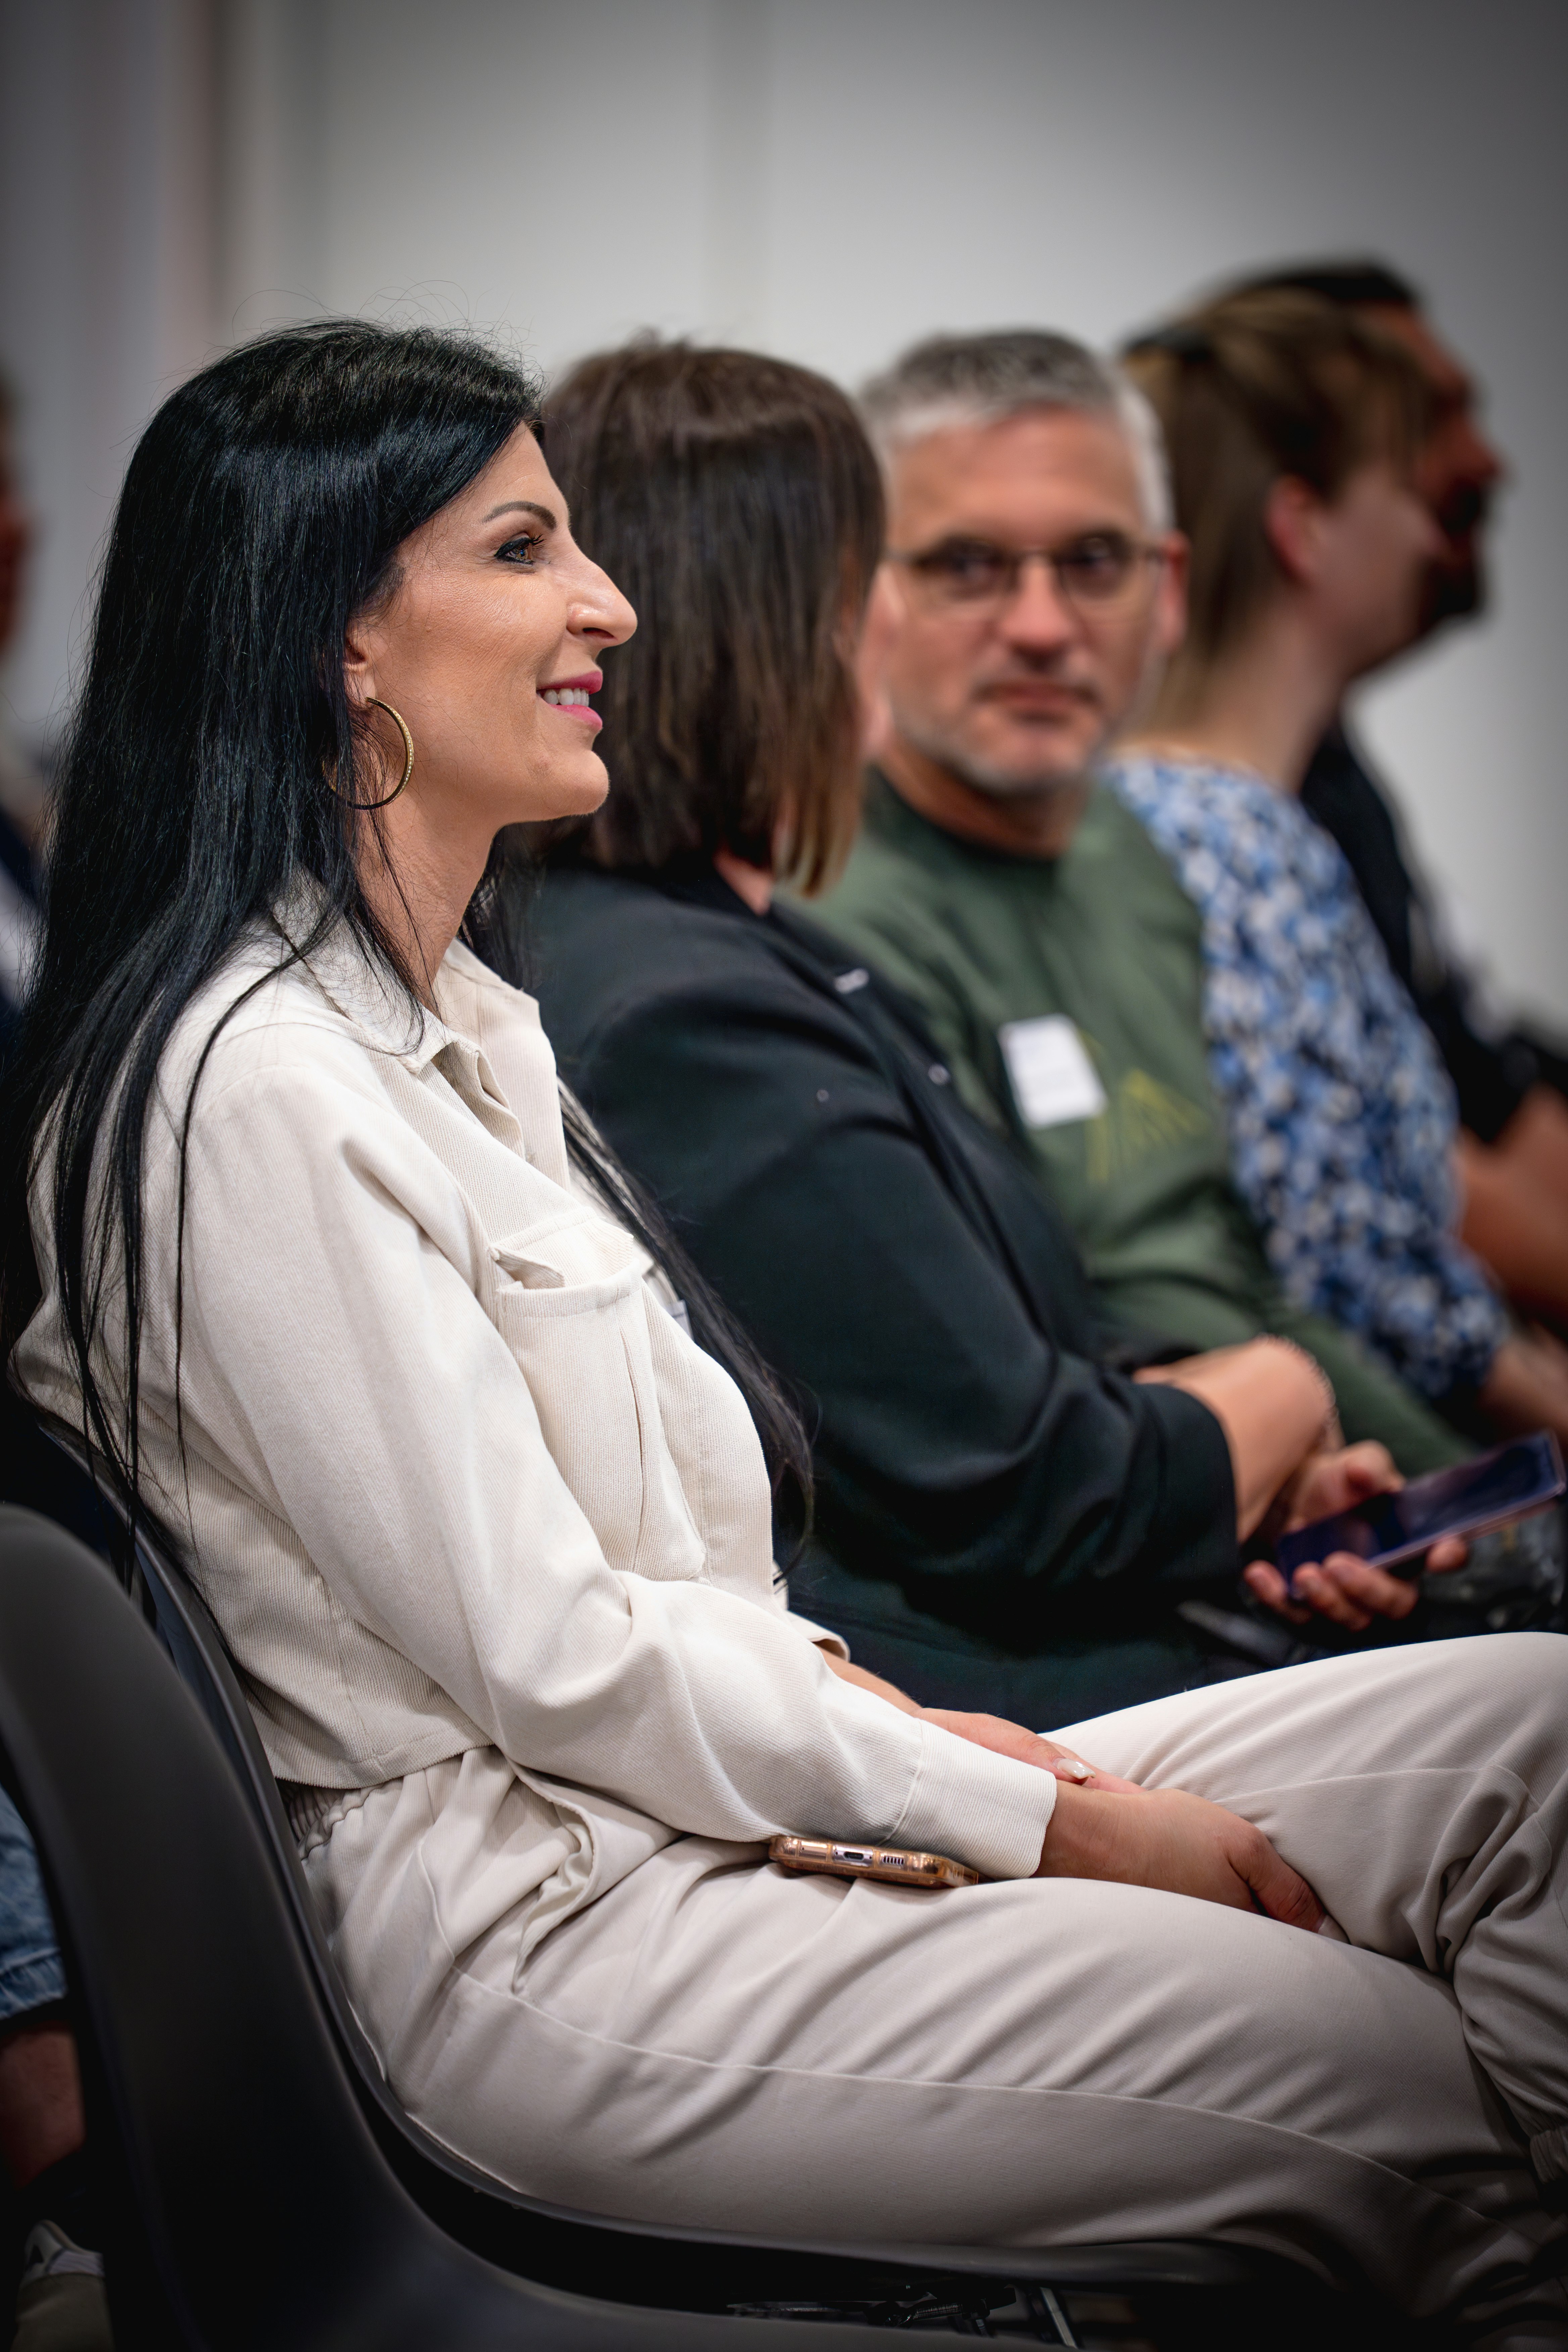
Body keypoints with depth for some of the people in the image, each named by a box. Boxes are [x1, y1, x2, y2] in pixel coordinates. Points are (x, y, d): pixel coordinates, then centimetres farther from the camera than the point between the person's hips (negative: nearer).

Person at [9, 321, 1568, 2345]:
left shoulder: (459, 1020, 17)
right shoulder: (250, 1090, -15)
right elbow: (545, 1656, -17)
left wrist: (904, 1725, 3)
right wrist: (1049, 1823, -11)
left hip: (686, 1791, 10)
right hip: (528, 1940, -10)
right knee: (1390, 2073, -22)